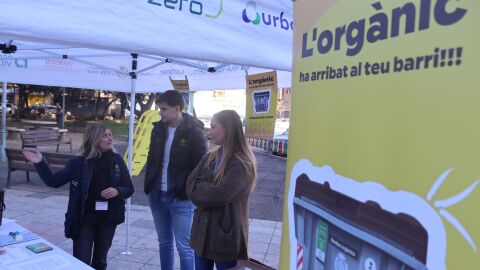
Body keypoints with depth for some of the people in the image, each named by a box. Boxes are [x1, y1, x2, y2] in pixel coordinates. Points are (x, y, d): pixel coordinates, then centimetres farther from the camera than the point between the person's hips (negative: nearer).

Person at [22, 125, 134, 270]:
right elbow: (54, 181, -3)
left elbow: (129, 189, 1)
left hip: (108, 219, 2)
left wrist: (117, 191, -19)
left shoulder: (117, 160, -3)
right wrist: (40, 163, -14)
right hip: (84, 219, -1)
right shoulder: (79, 163, -6)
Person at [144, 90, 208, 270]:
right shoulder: (158, 128, 6)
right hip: (157, 196, 6)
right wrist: (149, 185, 10)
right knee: (164, 243, 18)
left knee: (184, 247, 3)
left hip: (181, 198, -6)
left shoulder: (194, 131, -13)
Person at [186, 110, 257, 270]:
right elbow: (189, 185, 1)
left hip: (227, 236, -6)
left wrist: (198, 186, -7)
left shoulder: (242, 163, -15)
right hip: (203, 232, 7)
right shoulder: (210, 157, 8)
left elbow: (220, 195, -24)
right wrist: (207, 190, -17)